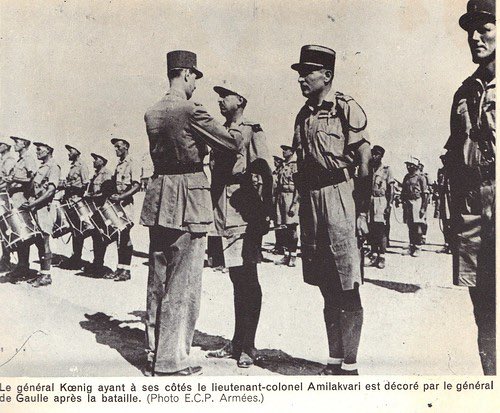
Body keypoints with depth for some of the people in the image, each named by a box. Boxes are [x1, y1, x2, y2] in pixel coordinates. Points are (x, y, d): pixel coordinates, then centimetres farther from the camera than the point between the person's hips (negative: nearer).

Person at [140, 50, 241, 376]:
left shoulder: (152, 113, 9)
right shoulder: (191, 111, -13)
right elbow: (232, 143, -8)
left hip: (159, 196, 8)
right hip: (189, 201, -7)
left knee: (158, 280, 14)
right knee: (184, 283, 0)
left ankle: (155, 351, 25)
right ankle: (172, 361, 6)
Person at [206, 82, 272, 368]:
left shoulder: (253, 133, -3)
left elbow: (266, 175, -9)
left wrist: (266, 214, -15)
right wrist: (213, 215, 16)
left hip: (246, 218, -7)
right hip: (224, 218, 7)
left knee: (248, 280, -3)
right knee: (237, 279, 11)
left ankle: (248, 347, 3)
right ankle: (237, 343, 19)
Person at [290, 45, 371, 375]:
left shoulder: (347, 108, -4)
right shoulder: (303, 115, 16)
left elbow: (365, 166, -8)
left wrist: (363, 213, -12)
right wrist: (302, 209, 17)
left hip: (340, 197, -7)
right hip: (310, 201, 7)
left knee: (347, 290, -3)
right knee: (327, 291, 12)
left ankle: (350, 364, 6)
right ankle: (335, 359, 21)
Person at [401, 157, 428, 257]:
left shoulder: (420, 177, -4)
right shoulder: (406, 177, 14)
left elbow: (425, 194, -6)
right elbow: (403, 191, 19)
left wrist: (423, 208, -12)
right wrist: (403, 202, 12)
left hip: (417, 202, -6)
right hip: (407, 203, 6)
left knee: (417, 227, -6)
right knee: (410, 227, 8)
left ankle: (417, 248, -2)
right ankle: (411, 247, 15)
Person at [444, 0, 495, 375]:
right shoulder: (465, 93, 17)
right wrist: (457, 215, 14)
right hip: (471, 210, 5)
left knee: (491, 311, -5)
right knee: (484, 311, 11)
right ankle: (489, 377, 22)